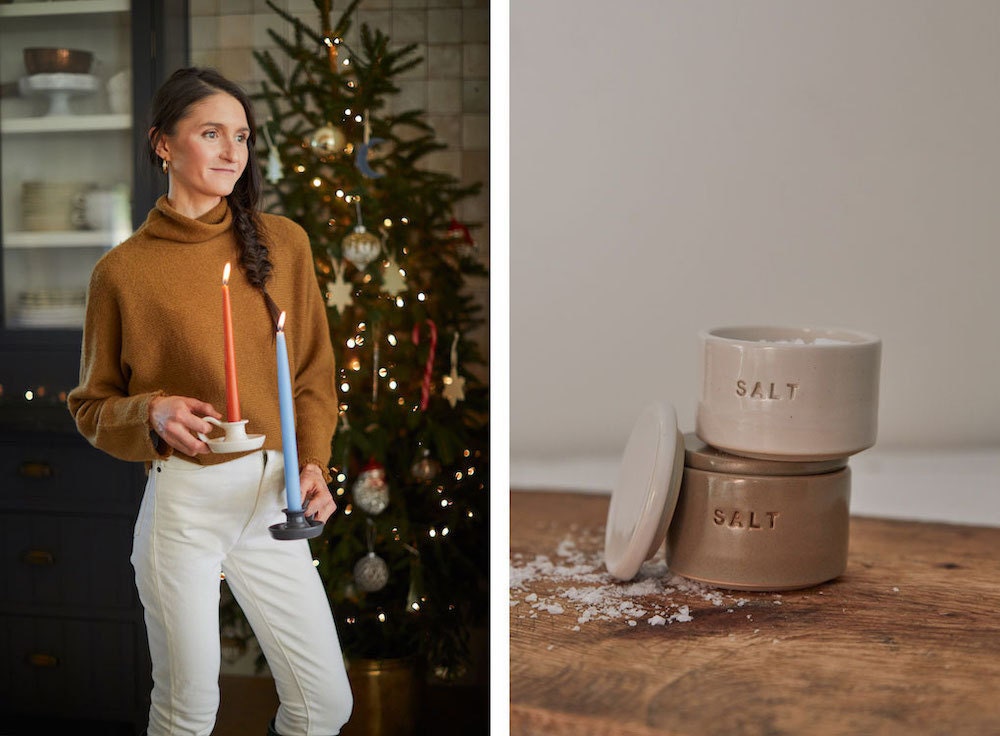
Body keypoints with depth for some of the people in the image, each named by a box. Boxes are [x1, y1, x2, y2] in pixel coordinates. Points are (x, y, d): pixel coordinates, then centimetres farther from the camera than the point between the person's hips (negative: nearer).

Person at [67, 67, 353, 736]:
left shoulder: (283, 242, 5)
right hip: (184, 502, -3)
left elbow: (314, 372, 10)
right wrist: (152, 415, -14)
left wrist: (313, 463, -5)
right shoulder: (123, 269, -2)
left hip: (275, 499, 3)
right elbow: (93, 405, 7)